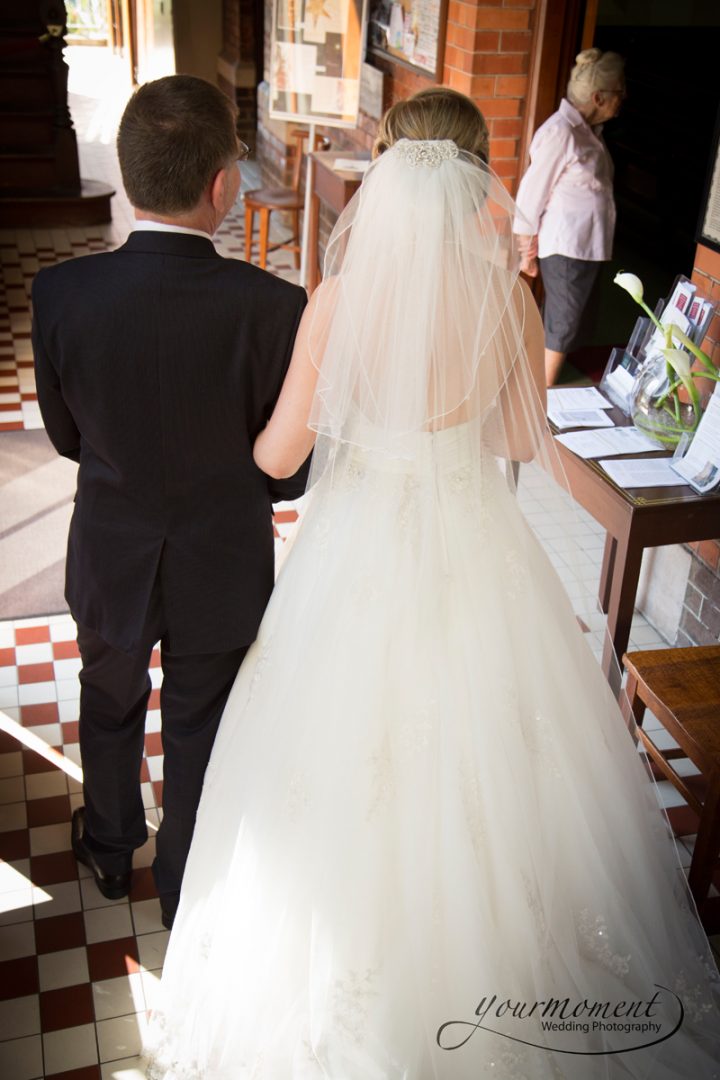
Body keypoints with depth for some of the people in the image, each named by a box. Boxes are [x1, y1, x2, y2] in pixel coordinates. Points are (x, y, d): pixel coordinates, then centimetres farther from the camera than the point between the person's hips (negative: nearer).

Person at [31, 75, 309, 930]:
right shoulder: (273, 308, -26)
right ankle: (186, 887, 45)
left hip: (110, 562, 2)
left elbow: (67, 436, -5)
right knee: (198, 732, 22)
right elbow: (288, 472, -14)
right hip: (221, 571, -1)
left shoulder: (60, 292, -21)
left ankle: (109, 849, 54)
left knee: (110, 706, 29)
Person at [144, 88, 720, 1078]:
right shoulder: (511, 298, -14)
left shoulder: (339, 300, -19)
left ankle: (349, 957, 46)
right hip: (476, 549, 2)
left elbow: (279, 456, -12)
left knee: (353, 757, 21)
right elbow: (525, 441, -1)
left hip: (361, 551, -1)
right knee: (478, 749, 25)